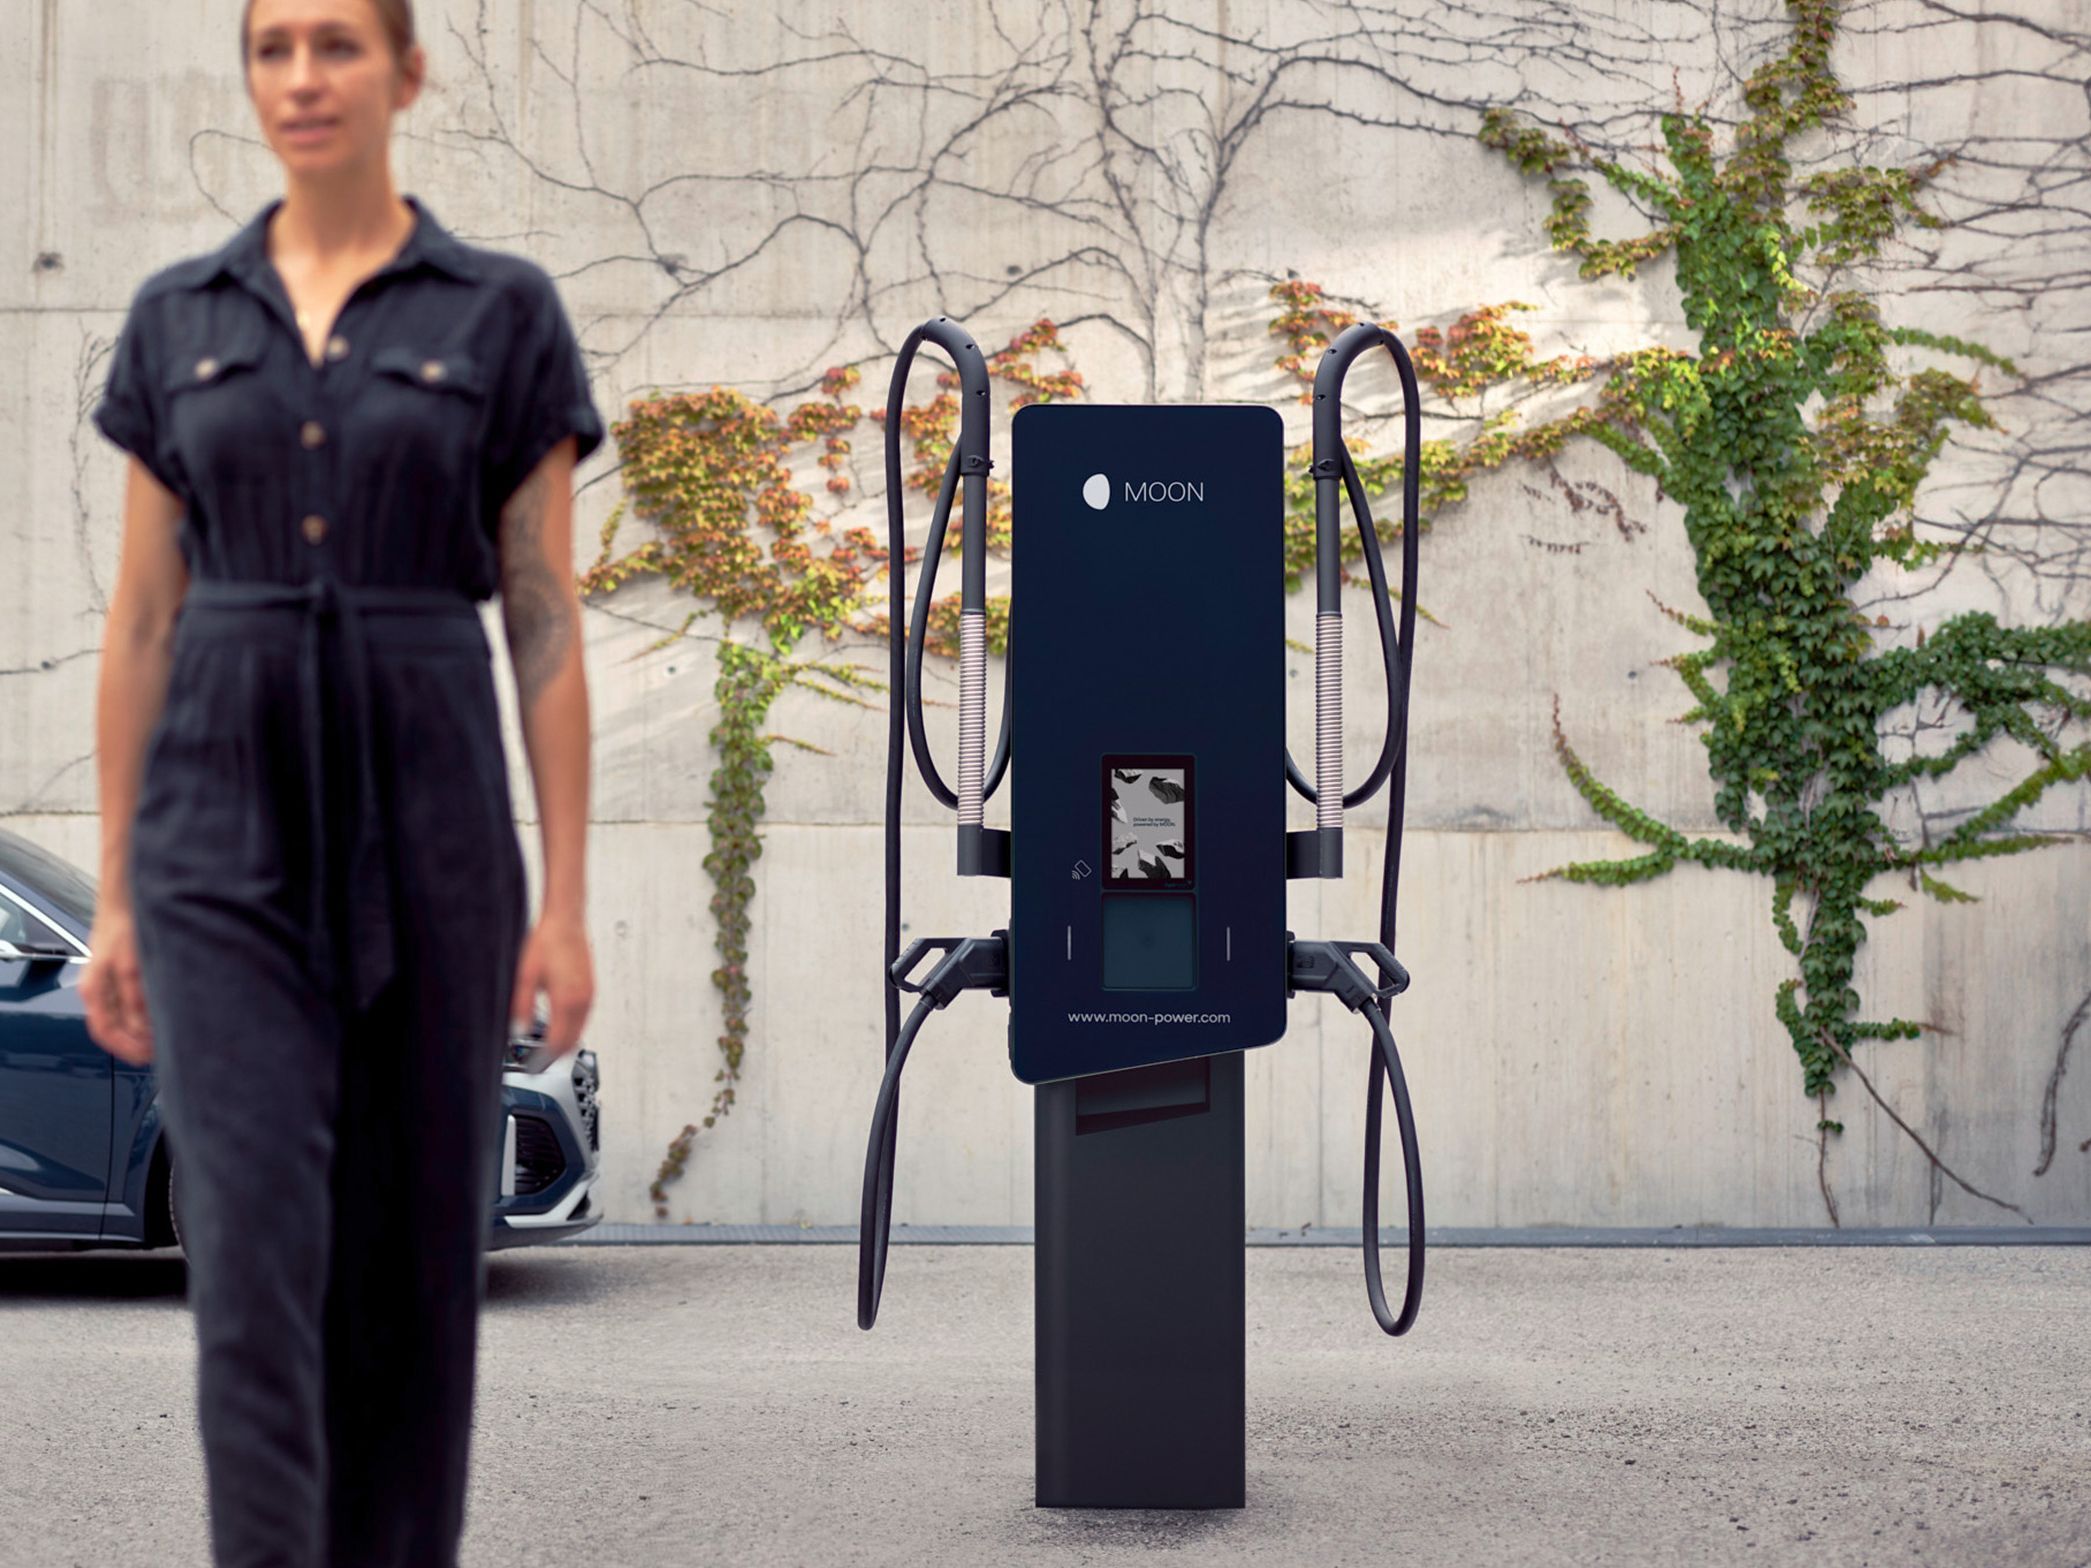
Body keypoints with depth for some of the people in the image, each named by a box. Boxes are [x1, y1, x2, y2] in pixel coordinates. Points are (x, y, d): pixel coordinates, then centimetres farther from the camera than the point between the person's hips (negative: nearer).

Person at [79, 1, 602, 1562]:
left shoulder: (504, 312, 1)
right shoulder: (178, 317, 8)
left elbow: (546, 620, -1)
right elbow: (143, 620, 8)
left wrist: (565, 901, -5)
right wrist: (115, 894, 5)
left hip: (426, 810, -1)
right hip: (228, 824, 1)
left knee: (410, 1248, 8)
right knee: (255, 1245, -9)